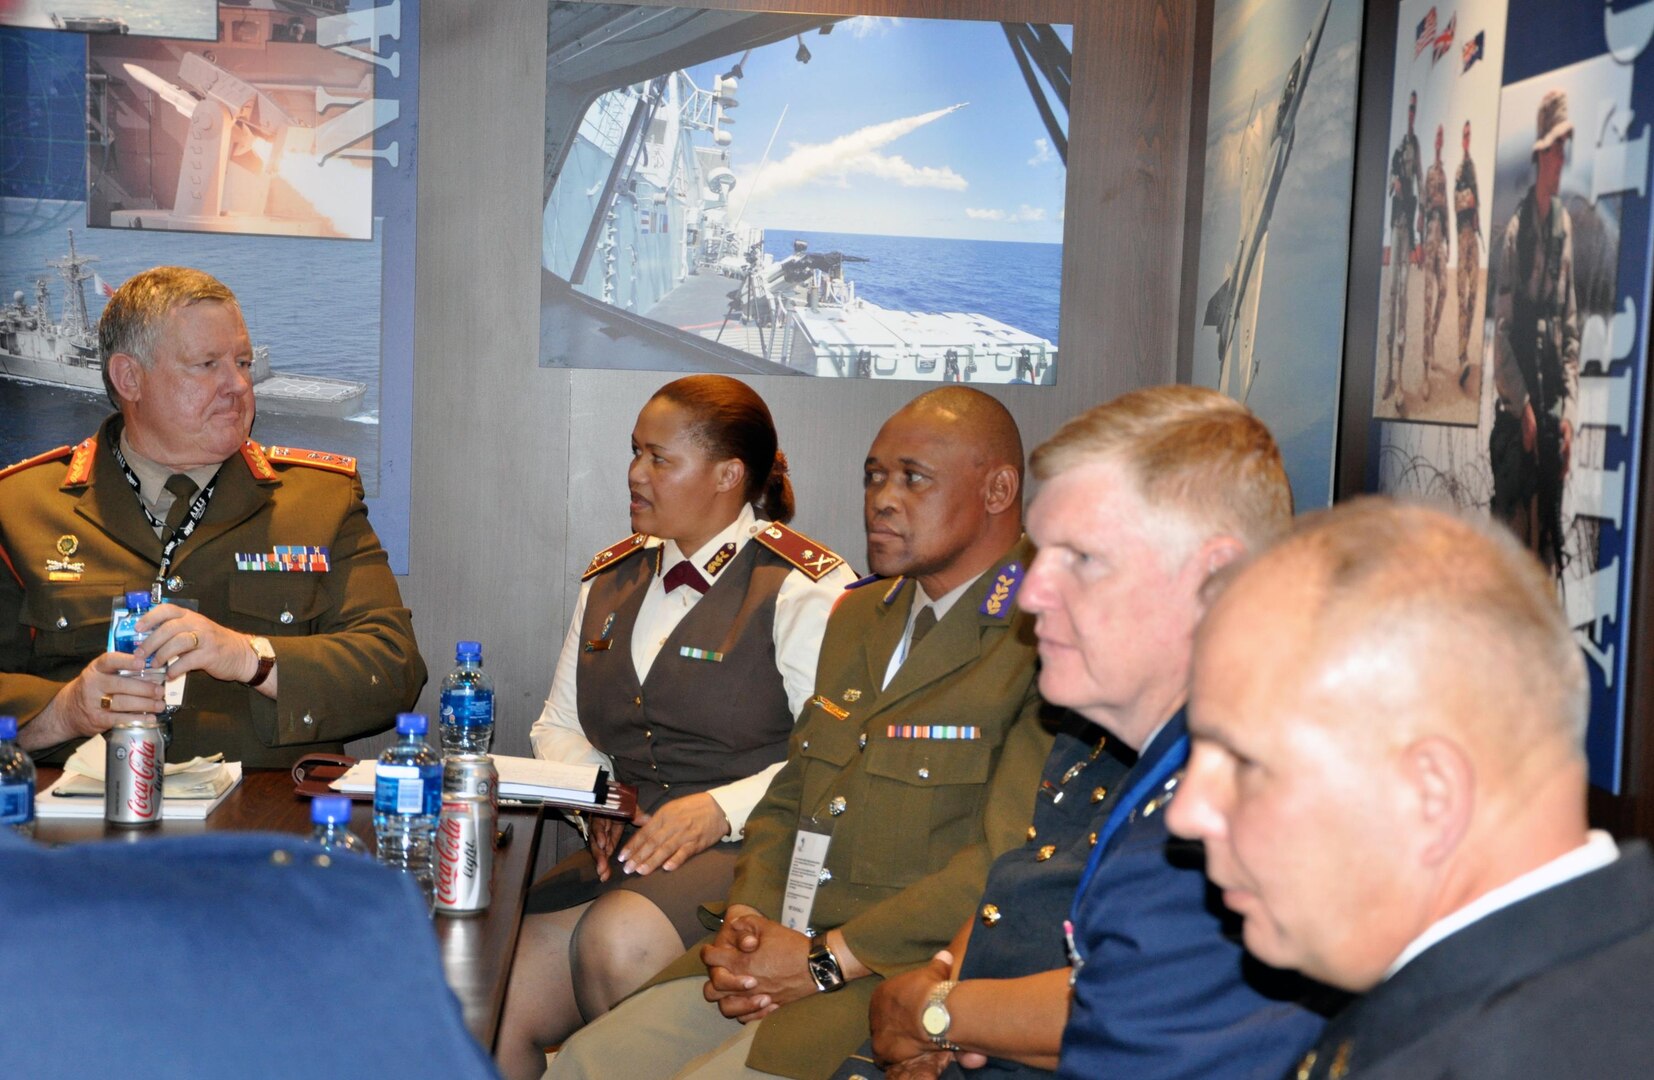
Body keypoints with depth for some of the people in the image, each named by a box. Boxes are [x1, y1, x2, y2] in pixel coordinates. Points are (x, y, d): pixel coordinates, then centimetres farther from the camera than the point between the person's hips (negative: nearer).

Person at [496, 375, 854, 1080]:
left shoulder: (800, 586, -5)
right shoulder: (611, 578, 19)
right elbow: (559, 726, 22)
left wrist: (721, 810, -20)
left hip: (747, 846, -5)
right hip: (621, 847, 6)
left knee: (618, 940, -34)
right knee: (500, 1008, -19)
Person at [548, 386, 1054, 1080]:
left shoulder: (1046, 639, -11)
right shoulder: (856, 618, 18)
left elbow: (1010, 862, -19)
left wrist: (825, 960, -18)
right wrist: (747, 917, 0)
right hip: (778, 948, 8)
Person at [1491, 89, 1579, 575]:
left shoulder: (1565, 226, 8)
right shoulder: (1516, 228, -7)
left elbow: (1572, 325, 10)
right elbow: (1502, 327, -8)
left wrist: (1568, 409, 3)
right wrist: (1521, 403, -12)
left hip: (1552, 401, 5)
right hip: (1517, 406, -5)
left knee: (1548, 529, 8)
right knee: (1513, 515, -5)